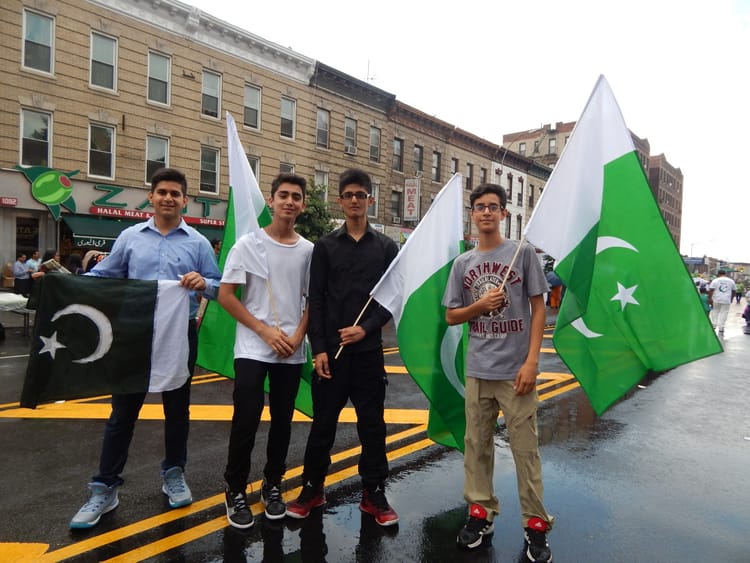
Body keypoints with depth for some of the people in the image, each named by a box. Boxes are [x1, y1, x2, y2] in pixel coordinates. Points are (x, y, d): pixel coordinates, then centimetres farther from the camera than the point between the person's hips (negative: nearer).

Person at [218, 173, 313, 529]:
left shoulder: (309, 250, 4)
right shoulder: (248, 244, -4)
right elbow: (225, 295, -6)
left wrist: (297, 336, -6)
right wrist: (265, 330, -12)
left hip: (292, 353, 3)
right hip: (252, 349, -3)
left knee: (282, 421, 12)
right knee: (246, 421, -2)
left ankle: (272, 485, 30)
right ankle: (235, 490, 18)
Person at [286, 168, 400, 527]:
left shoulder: (387, 247, 6)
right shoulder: (325, 246, 4)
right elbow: (315, 300, 0)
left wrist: (365, 328, -11)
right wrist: (318, 348, -8)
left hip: (369, 350, 1)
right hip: (331, 350, 0)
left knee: (372, 423, 8)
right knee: (324, 422, 9)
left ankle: (374, 493, 22)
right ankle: (312, 487, 27)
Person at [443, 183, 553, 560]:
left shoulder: (523, 253, -2)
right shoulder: (462, 263, 7)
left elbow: (538, 308, -2)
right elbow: (451, 316, 10)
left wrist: (532, 361, -10)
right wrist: (481, 304, -10)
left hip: (516, 370, -3)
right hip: (478, 370, 3)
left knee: (525, 449, 4)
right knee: (476, 445, 12)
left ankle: (535, 525, 20)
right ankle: (481, 513, 29)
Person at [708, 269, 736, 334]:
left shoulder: (715, 281, -2)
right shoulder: (731, 281, 8)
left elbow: (710, 290, -9)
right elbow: (733, 291, 15)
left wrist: (710, 299, -6)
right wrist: (731, 299, 26)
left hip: (716, 300, -1)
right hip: (726, 300, 2)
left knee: (714, 312, 10)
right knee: (723, 314, 2)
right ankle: (721, 329, 1)